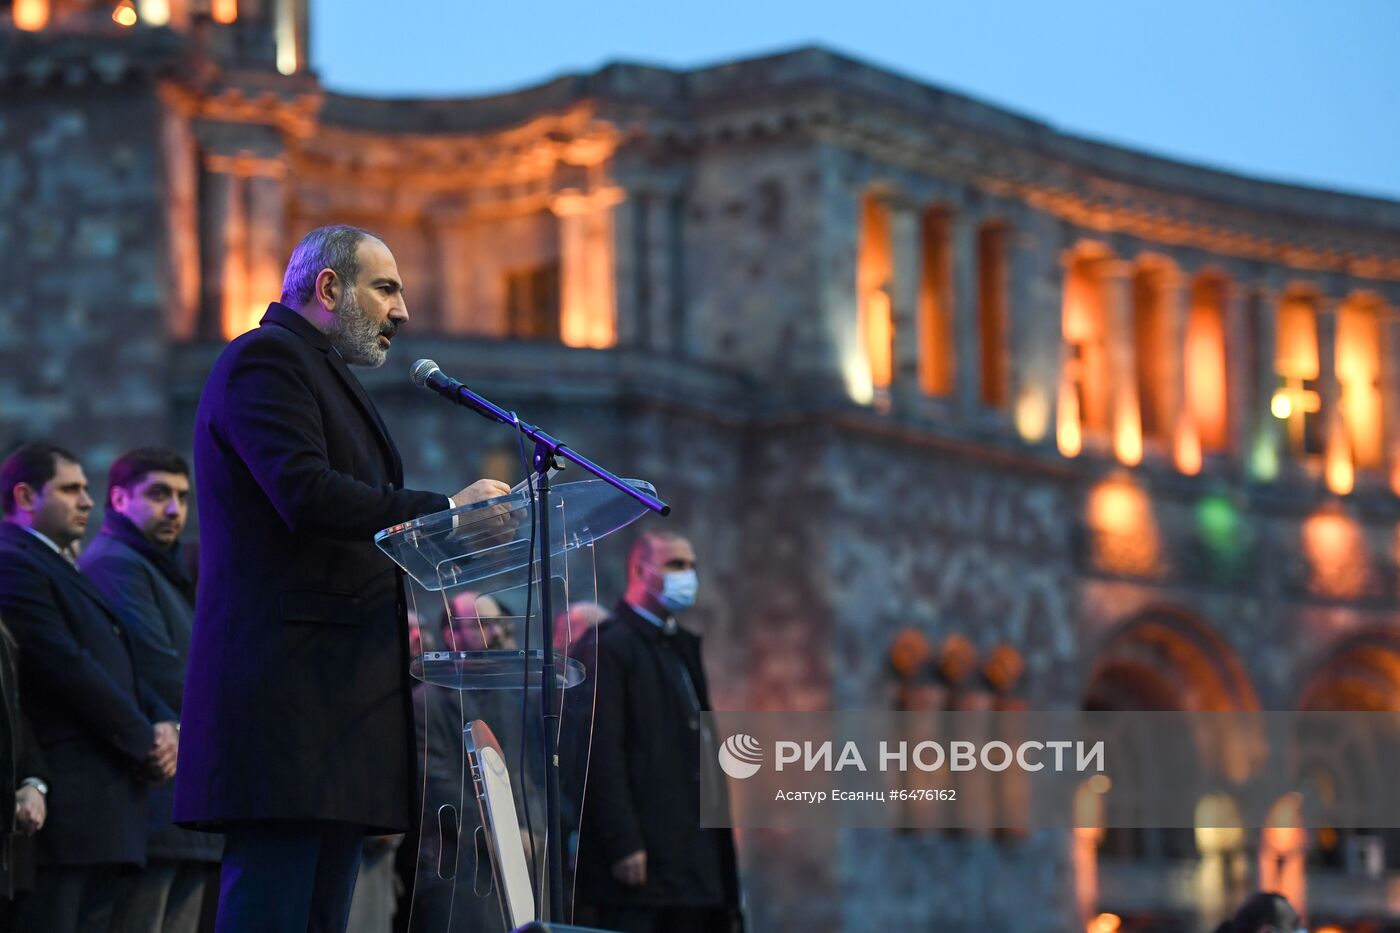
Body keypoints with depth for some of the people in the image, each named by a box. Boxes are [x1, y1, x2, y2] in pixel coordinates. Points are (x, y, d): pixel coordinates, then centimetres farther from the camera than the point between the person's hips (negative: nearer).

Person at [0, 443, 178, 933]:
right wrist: (145, 742, -10)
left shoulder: (61, 570, 24)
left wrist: (163, 723, 1)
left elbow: (118, 667, 21)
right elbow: (69, 670, -17)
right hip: (63, 800, -10)